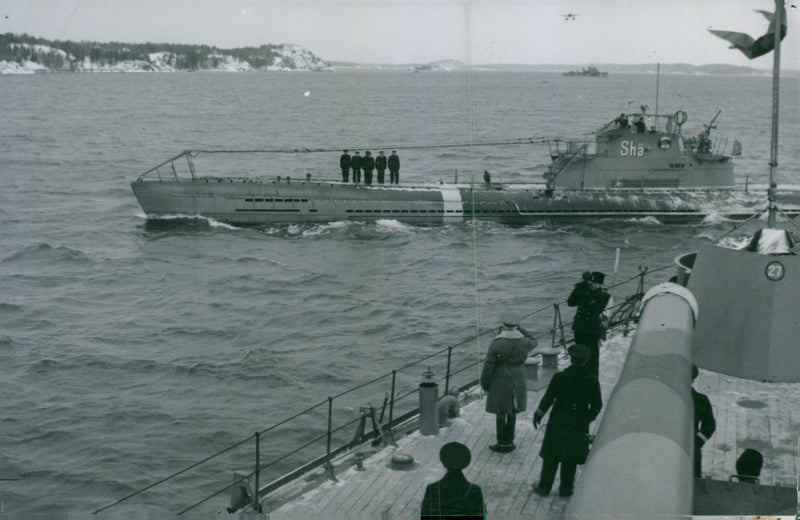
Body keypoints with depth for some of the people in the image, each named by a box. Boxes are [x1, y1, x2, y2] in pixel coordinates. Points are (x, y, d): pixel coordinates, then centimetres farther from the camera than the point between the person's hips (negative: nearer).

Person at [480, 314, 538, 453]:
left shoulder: (496, 344, -15)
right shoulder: (524, 343, -7)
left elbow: (489, 366, -11)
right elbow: (533, 341, 19)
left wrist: (484, 383, 1)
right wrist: (519, 329, 11)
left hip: (500, 383, -3)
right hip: (517, 383, 3)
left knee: (500, 414, 7)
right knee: (512, 413, 15)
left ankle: (502, 443, 15)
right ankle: (509, 442, 22)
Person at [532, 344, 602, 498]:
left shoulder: (559, 377, -15)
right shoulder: (592, 380, -9)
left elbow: (548, 399, -9)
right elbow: (597, 405, -1)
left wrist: (538, 414, 8)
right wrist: (588, 418, 17)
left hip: (558, 423, -2)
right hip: (580, 426, 2)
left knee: (551, 458, 12)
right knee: (571, 460, 14)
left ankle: (544, 487, 21)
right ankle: (565, 489, 23)